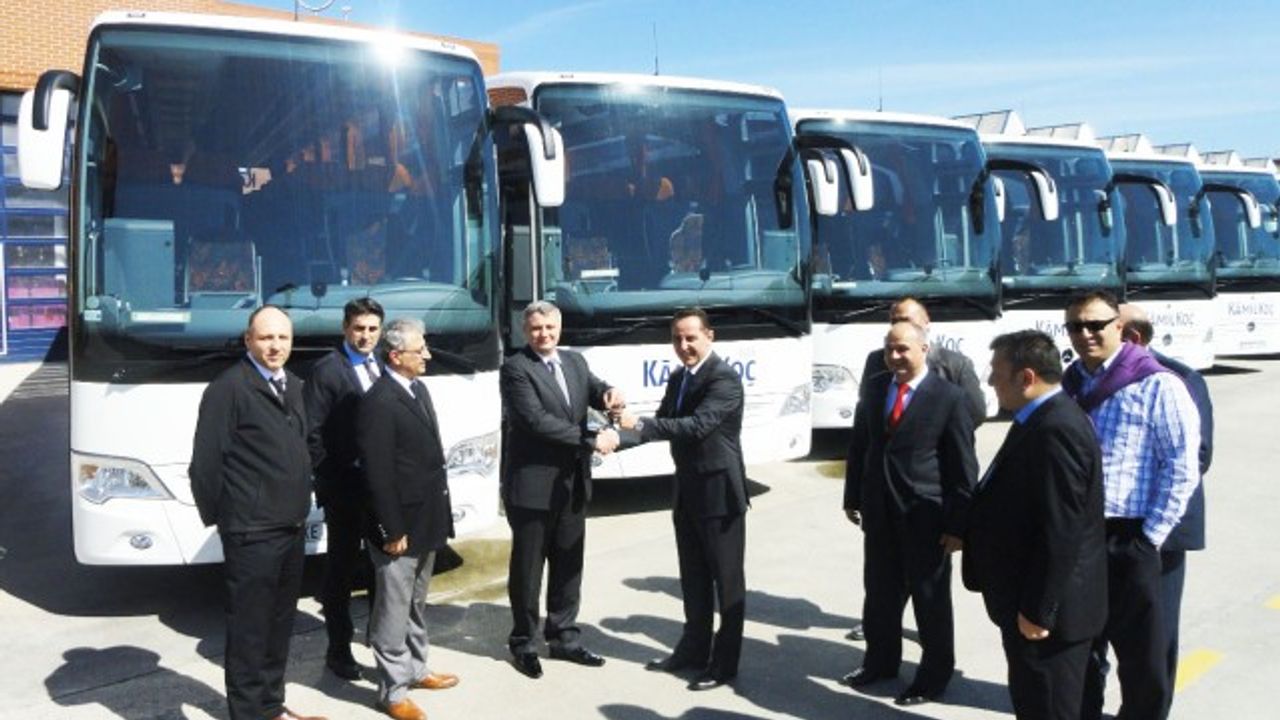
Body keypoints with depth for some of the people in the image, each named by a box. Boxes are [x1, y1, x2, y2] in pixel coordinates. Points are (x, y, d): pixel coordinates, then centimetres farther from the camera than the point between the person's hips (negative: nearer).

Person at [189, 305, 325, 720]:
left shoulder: (293, 386, 11)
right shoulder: (228, 388, -14)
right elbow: (205, 463, -15)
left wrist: (301, 507, 12)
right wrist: (218, 517, -8)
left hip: (293, 528, 8)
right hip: (251, 534, -8)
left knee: (280, 623, 18)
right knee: (248, 627, 4)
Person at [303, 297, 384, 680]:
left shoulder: (383, 369, 9)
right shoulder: (326, 370, -7)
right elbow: (312, 432, -10)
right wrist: (327, 479, -13)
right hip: (344, 487, -5)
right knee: (342, 568, 7)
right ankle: (338, 649, 19)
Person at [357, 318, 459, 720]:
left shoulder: (419, 389, 9)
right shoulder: (379, 402, -20)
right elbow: (378, 473, -21)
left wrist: (439, 516, 15)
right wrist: (393, 530, -19)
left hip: (425, 520, 9)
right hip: (400, 525, -9)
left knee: (416, 604, 23)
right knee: (393, 610, 4)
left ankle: (415, 669, 38)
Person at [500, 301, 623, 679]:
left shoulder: (575, 361, 11)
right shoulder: (516, 368, -11)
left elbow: (593, 389, 2)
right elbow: (537, 420, -21)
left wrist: (608, 393, -23)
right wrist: (592, 439, -20)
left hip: (573, 483, 6)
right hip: (532, 485, -6)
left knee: (568, 564, 15)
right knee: (527, 567, 7)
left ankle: (563, 637, 29)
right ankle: (523, 643, 21)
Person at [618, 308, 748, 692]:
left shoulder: (725, 378, -17)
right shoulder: (678, 378, 11)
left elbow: (698, 425, -29)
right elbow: (663, 422, 8)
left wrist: (640, 425, -33)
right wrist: (626, 431, -11)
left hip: (719, 491, -8)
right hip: (687, 490, 8)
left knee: (726, 580, 4)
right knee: (693, 577, 18)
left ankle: (725, 662, 14)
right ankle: (694, 648, 32)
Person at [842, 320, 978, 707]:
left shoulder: (949, 396, -11)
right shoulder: (875, 388, 5)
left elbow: (963, 468, -10)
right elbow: (859, 445, 12)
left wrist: (958, 523, -12)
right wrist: (853, 497, 10)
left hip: (925, 516, -5)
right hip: (879, 512, 5)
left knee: (931, 599, 10)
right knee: (879, 592, 18)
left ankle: (934, 673, 28)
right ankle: (880, 660, 37)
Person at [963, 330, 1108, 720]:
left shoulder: (1056, 429, -25)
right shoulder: (1044, 420, 8)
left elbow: (1060, 531, -27)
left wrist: (1037, 610, -21)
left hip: (1045, 612, -10)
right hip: (1031, 599, 10)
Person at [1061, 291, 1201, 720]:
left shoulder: (1157, 386, -9)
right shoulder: (1066, 386, 9)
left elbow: (1182, 470, -10)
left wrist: (1149, 538, -11)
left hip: (1127, 544, -5)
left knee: (1142, 661, 6)